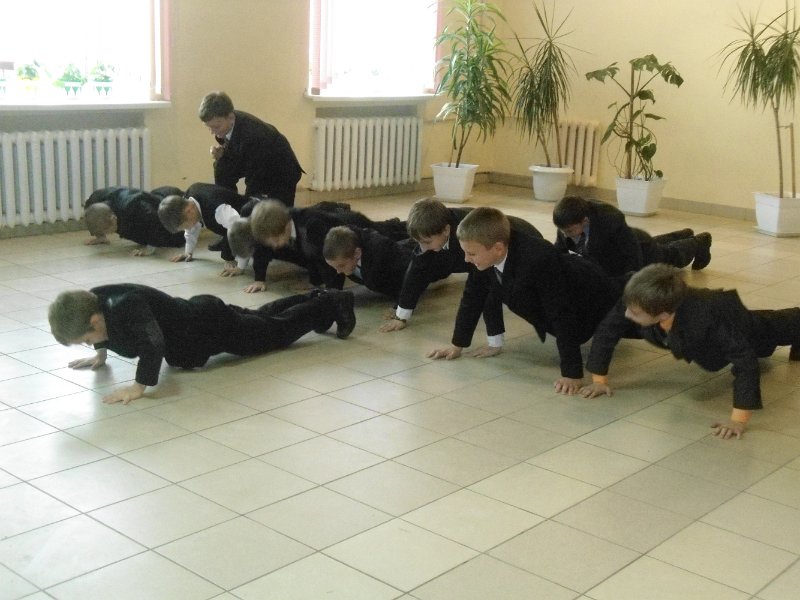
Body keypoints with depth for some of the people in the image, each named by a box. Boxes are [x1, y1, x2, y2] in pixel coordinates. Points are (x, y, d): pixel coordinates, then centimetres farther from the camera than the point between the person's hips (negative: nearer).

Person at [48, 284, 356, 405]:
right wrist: (100, 354, 6)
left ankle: (334, 304, 34)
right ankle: (315, 299, 52)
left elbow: (154, 343, -53)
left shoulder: (126, 307, -41)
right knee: (261, 318, 31)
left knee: (278, 328, 14)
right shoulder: (91, 302, -13)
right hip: (197, 315, 9)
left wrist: (139, 386, -50)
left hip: (213, 327, -9)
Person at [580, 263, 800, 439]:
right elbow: (607, 330, -27)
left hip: (739, 327, -4)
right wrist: (599, 379, -26)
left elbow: (746, 361, -53)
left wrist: (739, 419, -58)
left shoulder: (708, 318, -55)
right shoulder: (635, 303, -43)